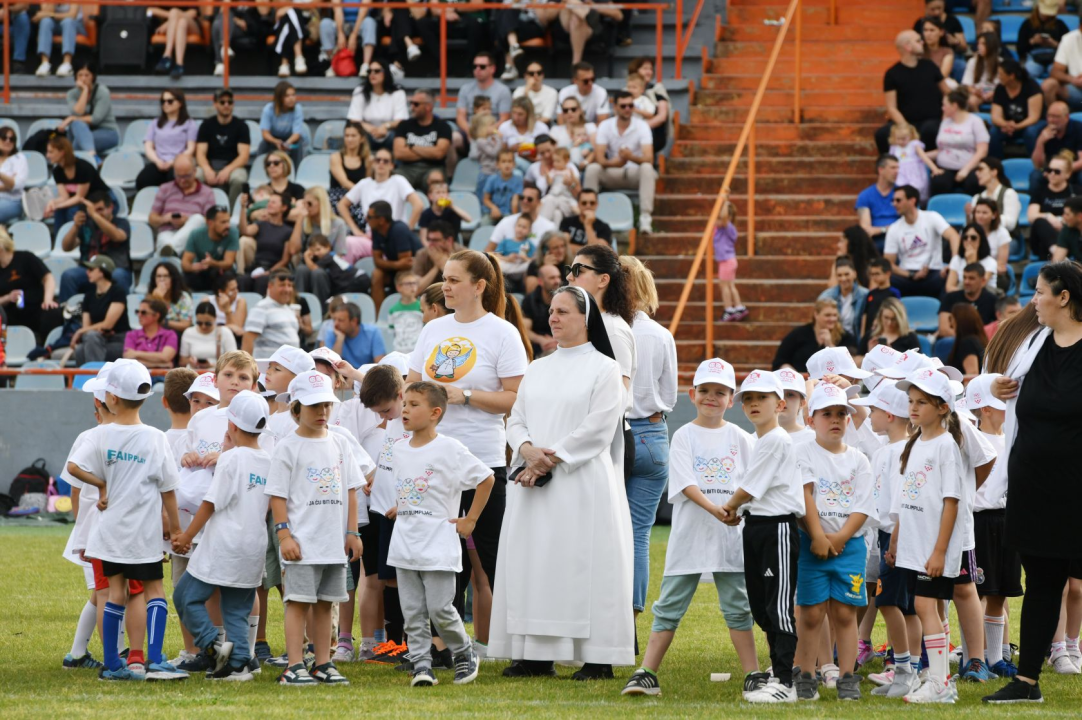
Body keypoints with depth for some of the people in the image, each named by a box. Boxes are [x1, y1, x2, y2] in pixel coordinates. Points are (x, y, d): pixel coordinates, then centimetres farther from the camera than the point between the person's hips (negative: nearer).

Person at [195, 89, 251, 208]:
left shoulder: (241, 126, 3)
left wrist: (227, 170, -25)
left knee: (238, 178, -38)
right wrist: (207, 170, -24)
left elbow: (244, 156, -7)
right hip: (210, 167, 1)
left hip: (233, 167, -1)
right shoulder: (207, 125, 8)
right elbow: (200, 154, -1)